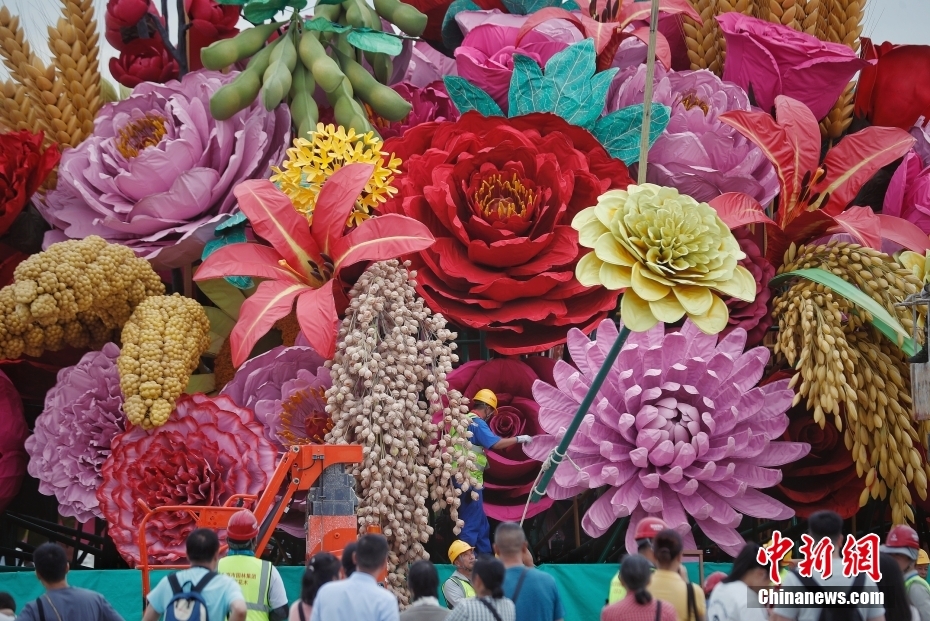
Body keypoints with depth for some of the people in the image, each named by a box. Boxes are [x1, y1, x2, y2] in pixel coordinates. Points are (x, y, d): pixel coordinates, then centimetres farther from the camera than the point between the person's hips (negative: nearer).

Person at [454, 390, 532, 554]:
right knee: (471, 522, -8)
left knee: (480, 522, 16)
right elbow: (496, 443, -23)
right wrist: (519, 439, -13)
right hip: (469, 478, -10)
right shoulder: (477, 422, -14)